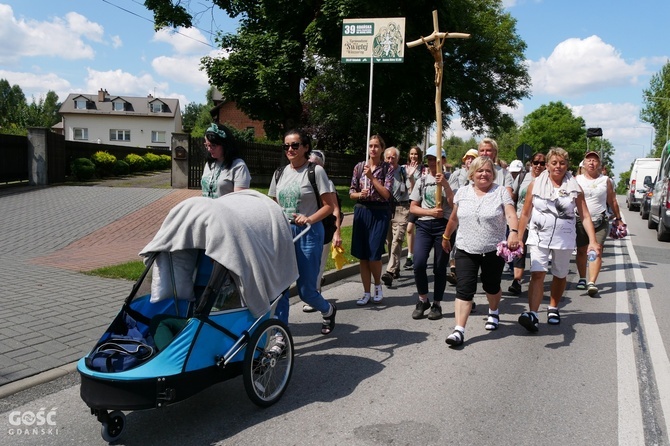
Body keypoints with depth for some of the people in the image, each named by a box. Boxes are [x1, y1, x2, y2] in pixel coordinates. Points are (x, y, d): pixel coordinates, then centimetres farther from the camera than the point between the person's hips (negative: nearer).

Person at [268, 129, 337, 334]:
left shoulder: (315, 171, -4)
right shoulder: (280, 173, 11)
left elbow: (330, 205, -7)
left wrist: (309, 219, -22)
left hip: (308, 233, -4)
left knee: (306, 290, 1)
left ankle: (328, 310, 34)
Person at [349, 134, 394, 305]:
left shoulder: (387, 168, -1)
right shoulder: (359, 167, 7)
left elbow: (386, 194, -10)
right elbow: (351, 193, 9)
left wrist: (371, 177, -14)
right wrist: (359, 194, -12)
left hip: (379, 213, -3)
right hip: (361, 212, 3)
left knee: (374, 255, -7)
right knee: (362, 256, 5)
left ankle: (378, 286, 21)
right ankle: (366, 293, 17)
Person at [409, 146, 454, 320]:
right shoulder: (422, 181, 11)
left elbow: (454, 204, -9)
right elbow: (413, 207, 9)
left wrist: (445, 184, -18)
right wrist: (431, 212, -7)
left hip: (443, 225, -2)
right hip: (424, 225, 2)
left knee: (440, 267, 4)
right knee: (419, 263, -12)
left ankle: (437, 304, 19)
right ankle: (423, 300, 9)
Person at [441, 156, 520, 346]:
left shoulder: (501, 192, -3)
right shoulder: (462, 192, 6)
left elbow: (511, 215, -16)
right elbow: (454, 218, 17)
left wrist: (514, 232, -34)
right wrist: (446, 236, 22)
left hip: (493, 251, -1)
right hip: (466, 251, 1)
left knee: (492, 286, 15)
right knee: (464, 289, -7)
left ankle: (493, 312, 46)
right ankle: (459, 330, -7)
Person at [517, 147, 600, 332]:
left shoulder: (574, 188, 0)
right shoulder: (535, 185, 0)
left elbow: (585, 216, -2)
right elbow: (525, 214, 4)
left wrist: (593, 241, -12)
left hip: (564, 239, 1)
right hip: (538, 237, -1)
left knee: (560, 275, 14)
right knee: (537, 274, -15)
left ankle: (553, 309, 35)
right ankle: (532, 315, -23)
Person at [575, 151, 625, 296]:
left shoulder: (605, 180, 7)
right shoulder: (577, 180, 5)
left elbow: (612, 201, 14)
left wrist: (618, 219, 17)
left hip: (600, 222, 0)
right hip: (580, 221, 1)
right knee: (581, 251, 9)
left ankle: (591, 283, -16)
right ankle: (582, 279, 25)